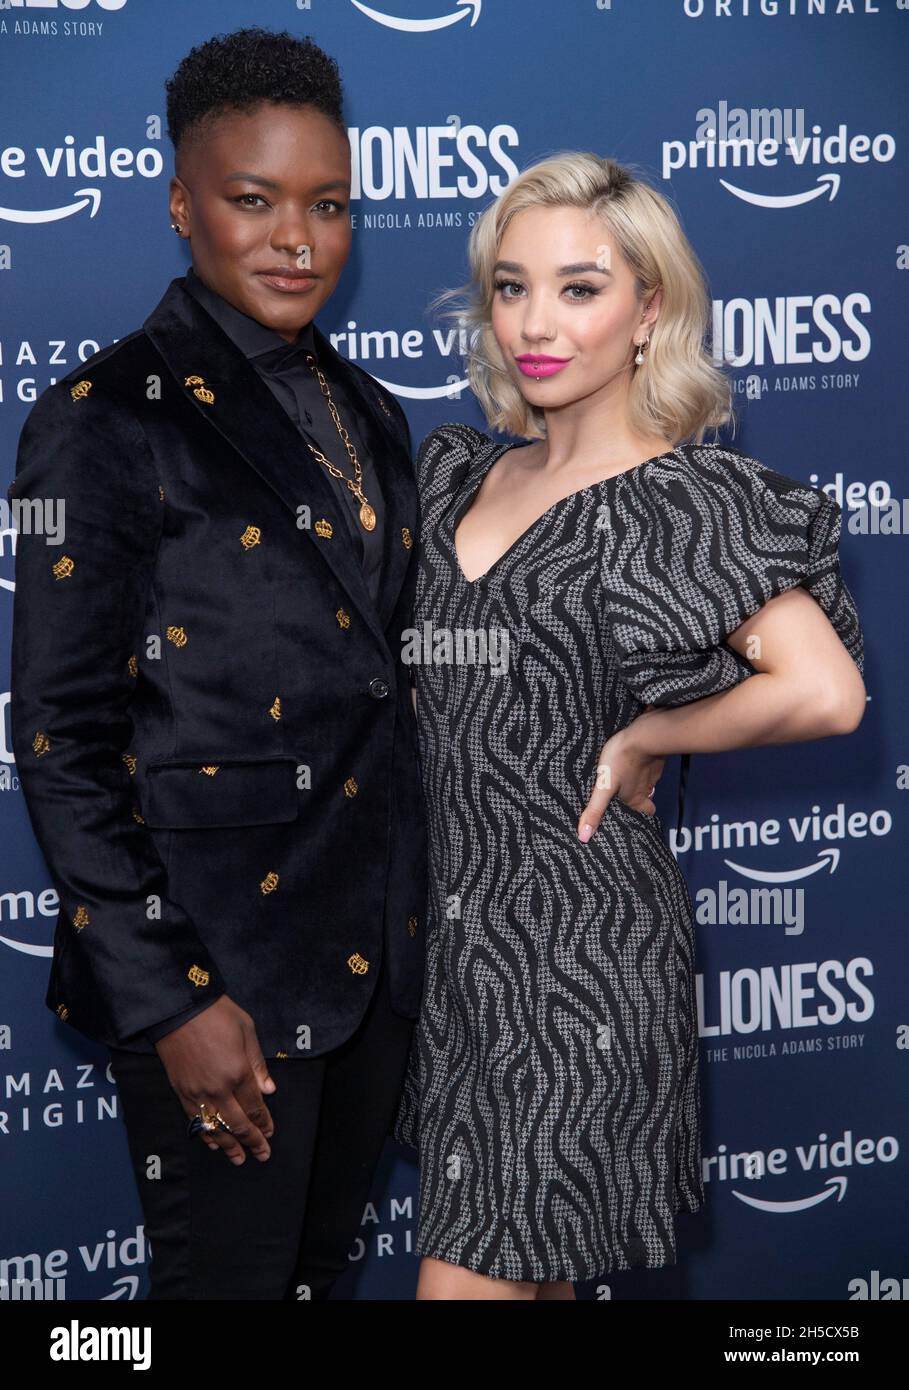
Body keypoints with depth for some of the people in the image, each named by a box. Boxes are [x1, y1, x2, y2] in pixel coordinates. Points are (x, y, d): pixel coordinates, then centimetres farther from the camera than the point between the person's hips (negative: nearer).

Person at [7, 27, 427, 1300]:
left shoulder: (367, 415, 9)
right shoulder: (106, 422, -12)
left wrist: (409, 913, 13)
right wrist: (168, 996, -18)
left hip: (377, 945, 7)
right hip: (218, 957, -6)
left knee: (324, 1260, 19)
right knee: (232, 1272, 7)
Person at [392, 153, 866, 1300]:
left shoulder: (679, 499, -13)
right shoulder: (463, 473, 8)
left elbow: (825, 690, -27)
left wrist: (642, 739, -14)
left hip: (572, 942, -7)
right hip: (451, 910, 7)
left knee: (471, 1273, -4)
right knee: (526, 1264, 17)